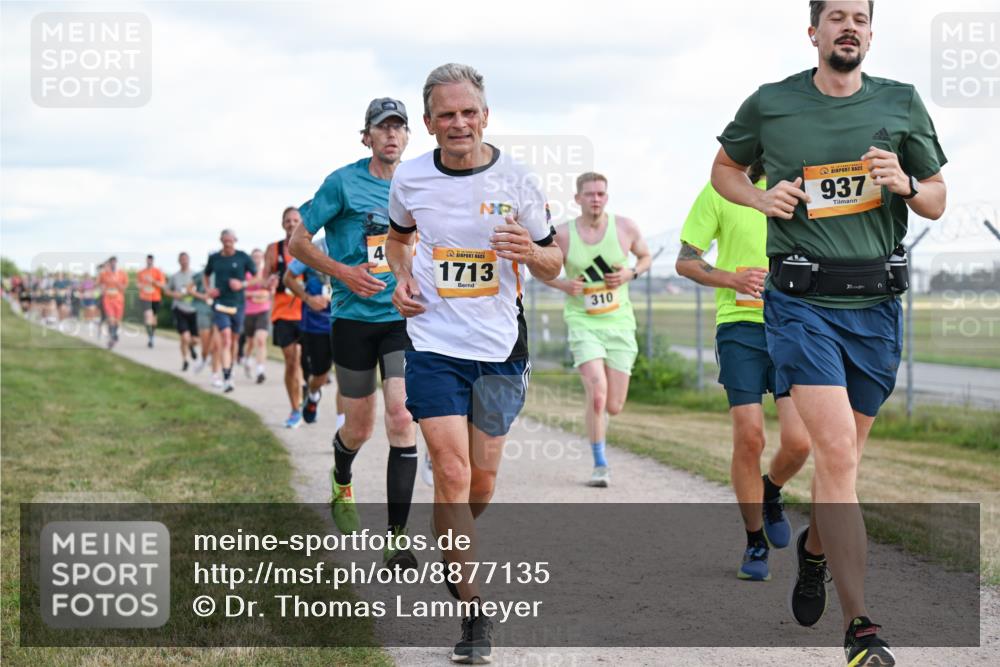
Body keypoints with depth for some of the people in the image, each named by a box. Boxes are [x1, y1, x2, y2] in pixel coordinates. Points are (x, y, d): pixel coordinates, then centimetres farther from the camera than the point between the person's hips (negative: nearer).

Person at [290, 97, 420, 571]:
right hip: (354, 318, -1)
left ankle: (396, 537, -13)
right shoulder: (344, 182, -3)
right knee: (359, 427, 7)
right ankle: (341, 482, 44)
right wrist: (344, 272, -13)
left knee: (401, 416, -15)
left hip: (404, 318, 2)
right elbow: (298, 242, -1)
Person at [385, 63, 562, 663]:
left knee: (482, 480, 10)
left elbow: (554, 265, 4)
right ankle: (476, 613, -4)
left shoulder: (517, 180, -5)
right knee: (452, 473, -11)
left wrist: (530, 252, -19)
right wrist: (403, 279, 0)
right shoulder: (410, 179, -2)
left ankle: (453, 552, 42)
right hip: (434, 345, -1)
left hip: (500, 348, 1)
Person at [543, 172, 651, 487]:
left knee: (613, 407, 1)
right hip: (583, 322, -2)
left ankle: (597, 413, 40)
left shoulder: (625, 227, -2)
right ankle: (600, 464, -4)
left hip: (619, 323, 2)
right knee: (597, 394, -20)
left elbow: (646, 257, 15)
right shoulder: (562, 235, -5)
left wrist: (630, 274, -7)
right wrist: (563, 284, -11)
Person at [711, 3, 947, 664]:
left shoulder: (902, 104, 6)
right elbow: (725, 168, 19)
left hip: (877, 305, 3)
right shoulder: (771, 105, 2)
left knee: (844, 456, 16)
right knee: (837, 454, -16)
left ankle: (814, 546, 48)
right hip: (802, 303, -3)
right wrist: (760, 197, -2)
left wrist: (905, 184, -11)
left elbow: (938, 204, 11)